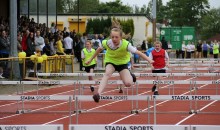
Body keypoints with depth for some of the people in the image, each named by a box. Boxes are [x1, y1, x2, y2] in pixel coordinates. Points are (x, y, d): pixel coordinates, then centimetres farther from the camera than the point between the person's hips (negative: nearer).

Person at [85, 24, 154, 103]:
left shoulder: (125, 45, -31)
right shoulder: (106, 43, -24)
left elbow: (138, 53, -28)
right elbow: (99, 49, -2)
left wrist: (149, 60, -37)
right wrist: (91, 59, 8)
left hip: (122, 63, 0)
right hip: (110, 61, 0)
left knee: (128, 83, -16)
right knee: (107, 73, -34)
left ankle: (130, 76, 22)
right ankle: (98, 94, -46)